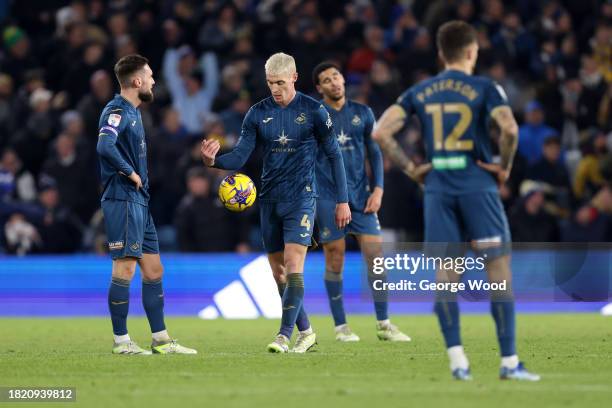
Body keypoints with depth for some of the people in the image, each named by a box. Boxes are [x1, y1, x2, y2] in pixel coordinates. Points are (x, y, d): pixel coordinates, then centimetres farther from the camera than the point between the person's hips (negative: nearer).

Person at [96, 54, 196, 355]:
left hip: (139, 202, 10)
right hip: (122, 200, -10)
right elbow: (105, 146, -29)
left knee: (154, 270, 10)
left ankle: (160, 339, 14)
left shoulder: (133, 112, 19)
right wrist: (130, 172, -19)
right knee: (125, 269, -8)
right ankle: (121, 341, -3)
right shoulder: (117, 110, -13)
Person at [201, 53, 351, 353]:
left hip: (301, 198, -4)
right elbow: (240, 157, 0)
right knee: (278, 273, 7)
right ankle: (305, 331, 20)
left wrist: (342, 200, -1)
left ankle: (285, 335, -17)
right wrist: (214, 161, -22)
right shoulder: (258, 114, 4)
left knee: (293, 266, -17)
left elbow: (334, 155, 2)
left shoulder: (313, 111, -4)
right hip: (269, 200, 4)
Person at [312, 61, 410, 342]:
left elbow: (374, 153, 11)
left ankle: (383, 325, 2)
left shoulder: (362, 113, 9)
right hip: (328, 196, -2)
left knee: (375, 254, -5)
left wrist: (378, 190, 0)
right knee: (335, 260, -1)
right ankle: (340, 326, 9)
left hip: (360, 193, 2)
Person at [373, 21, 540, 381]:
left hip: (438, 188, 3)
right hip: (478, 185, -3)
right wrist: (505, 167, -4)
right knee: (499, 268, 2)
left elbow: (381, 132, 2)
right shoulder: (484, 88, -2)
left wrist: (410, 168, 8)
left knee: (445, 274, 6)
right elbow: (510, 129, -19)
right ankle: (509, 362, 0)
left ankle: (457, 361, -2)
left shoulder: (420, 92, 10)